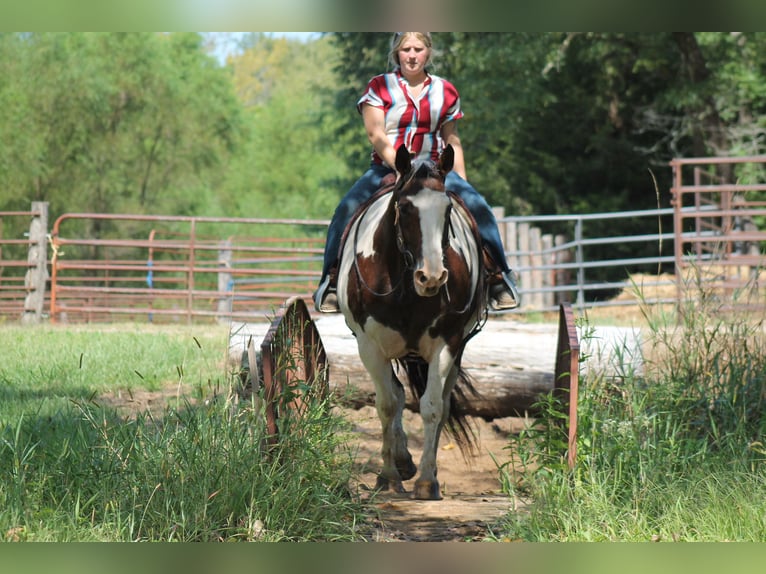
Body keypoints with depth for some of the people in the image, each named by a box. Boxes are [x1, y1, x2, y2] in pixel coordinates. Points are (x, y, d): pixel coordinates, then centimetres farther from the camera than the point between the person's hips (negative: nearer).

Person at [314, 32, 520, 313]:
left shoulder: (445, 92, 9)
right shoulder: (379, 87, 2)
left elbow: (452, 142, 14)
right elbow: (376, 134, -8)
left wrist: (462, 182, 6)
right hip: (386, 168, -1)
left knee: (477, 206, -22)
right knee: (347, 210, -26)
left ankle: (499, 278, -12)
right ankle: (331, 281, -15)